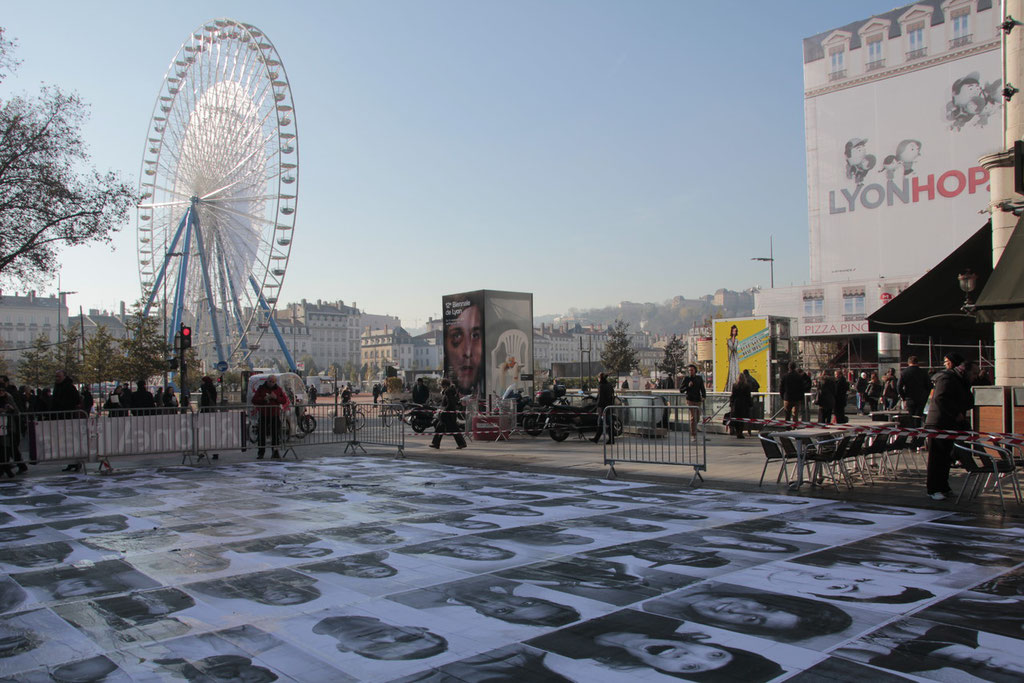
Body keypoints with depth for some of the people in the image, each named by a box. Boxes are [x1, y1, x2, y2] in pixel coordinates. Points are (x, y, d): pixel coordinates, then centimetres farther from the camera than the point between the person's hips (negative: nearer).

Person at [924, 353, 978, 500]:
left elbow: (969, 404, 21)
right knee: (938, 457, -7)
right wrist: (956, 413, -22)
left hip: (951, 425, 10)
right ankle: (934, 490, -5)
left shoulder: (961, 382, 21)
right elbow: (940, 398, -25)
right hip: (939, 424, -10)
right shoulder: (947, 379, -11)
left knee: (946, 457, 13)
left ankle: (943, 487, 21)